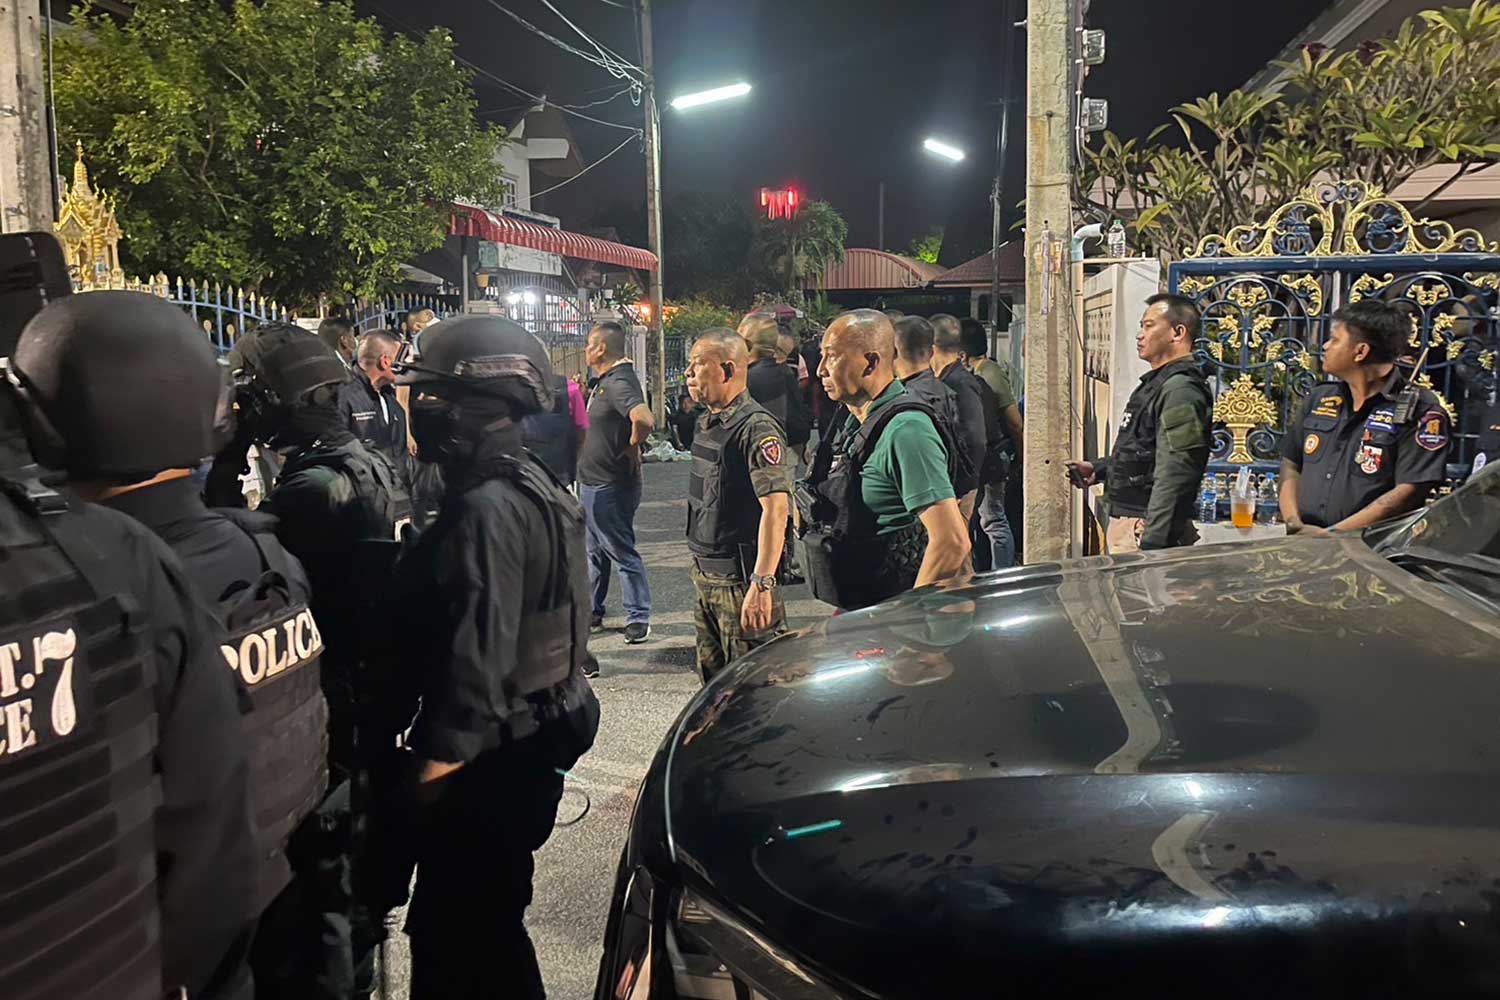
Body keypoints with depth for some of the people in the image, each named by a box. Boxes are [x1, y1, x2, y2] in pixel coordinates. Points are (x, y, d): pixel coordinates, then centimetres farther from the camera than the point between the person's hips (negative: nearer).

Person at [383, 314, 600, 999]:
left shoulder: (487, 507, -22)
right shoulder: (528, 486, 11)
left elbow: (476, 654, -25)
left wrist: (436, 762, -19)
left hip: (493, 759, -10)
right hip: (532, 733, 10)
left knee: (456, 932, 2)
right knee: (486, 923, 22)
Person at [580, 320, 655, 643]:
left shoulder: (619, 383, -23)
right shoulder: (605, 380, 10)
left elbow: (644, 420, -40)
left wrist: (631, 449, -23)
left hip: (611, 486, -11)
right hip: (593, 482, 11)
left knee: (622, 552, -2)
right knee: (595, 551, 20)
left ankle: (639, 617, 7)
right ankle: (592, 610, 32)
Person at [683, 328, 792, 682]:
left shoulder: (756, 429, -18)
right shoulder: (706, 424, 12)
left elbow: (775, 509, -25)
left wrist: (762, 585, -30)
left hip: (740, 579, -9)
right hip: (704, 574, 9)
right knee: (713, 679, 17)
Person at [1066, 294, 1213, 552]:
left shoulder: (1180, 391, -17)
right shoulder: (1155, 384, 18)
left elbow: (1173, 477, -23)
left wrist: (1151, 545, -25)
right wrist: (1098, 469, 18)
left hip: (1146, 529, -10)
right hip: (1125, 520, 10)